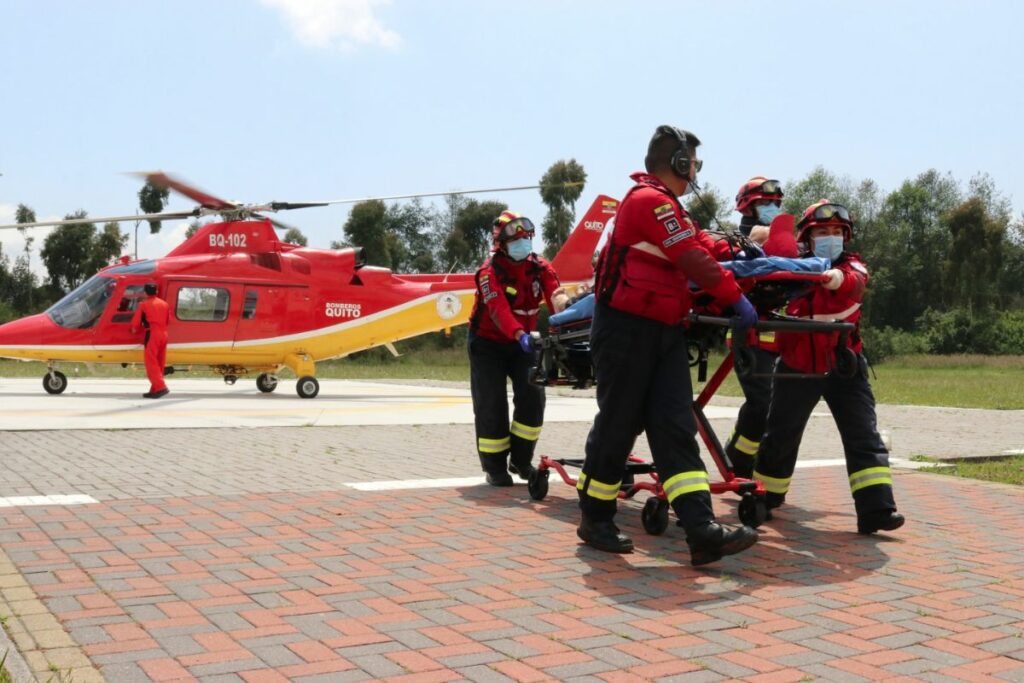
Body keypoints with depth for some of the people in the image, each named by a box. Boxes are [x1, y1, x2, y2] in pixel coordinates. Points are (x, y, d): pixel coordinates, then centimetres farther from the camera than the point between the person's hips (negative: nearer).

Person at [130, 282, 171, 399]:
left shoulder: (143, 304, -3)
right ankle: (155, 389, 14)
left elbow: (136, 321, 2)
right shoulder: (164, 304, 13)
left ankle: (161, 387, -19)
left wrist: (135, 330, 21)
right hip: (163, 334, 6)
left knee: (151, 363, -6)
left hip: (152, 334, -6)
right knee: (159, 364, 10)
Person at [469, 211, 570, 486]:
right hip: (488, 342, -4)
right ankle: (494, 466, 6)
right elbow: (498, 308, -36)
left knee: (532, 396, -7)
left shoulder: (540, 267, -6)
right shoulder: (490, 271, -19)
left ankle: (521, 459, 9)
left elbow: (555, 294, -23)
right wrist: (519, 333, -53)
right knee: (491, 404, -6)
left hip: (522, 343, 4)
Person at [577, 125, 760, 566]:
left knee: (676, 427, -1)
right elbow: (694, 261, -16)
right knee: (617, 426, 1)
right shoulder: (650, 200, -13)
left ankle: (702, 531, -8)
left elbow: (697, 251, 22)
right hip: (625, 330, -10)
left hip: (664, 332, 10)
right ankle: (595, 520, 17)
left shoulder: (664, 206, 21)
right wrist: (736, 299, -9)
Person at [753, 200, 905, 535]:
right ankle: (765, 496, 33)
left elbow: (857, 280, -28)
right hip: (796, 369, 1)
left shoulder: (851, 266, -6)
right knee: (780, 436, 12)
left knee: (863, 436, -10)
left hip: (843, 367, -1)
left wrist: (840, 279, -51)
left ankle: (876, 509, -11)